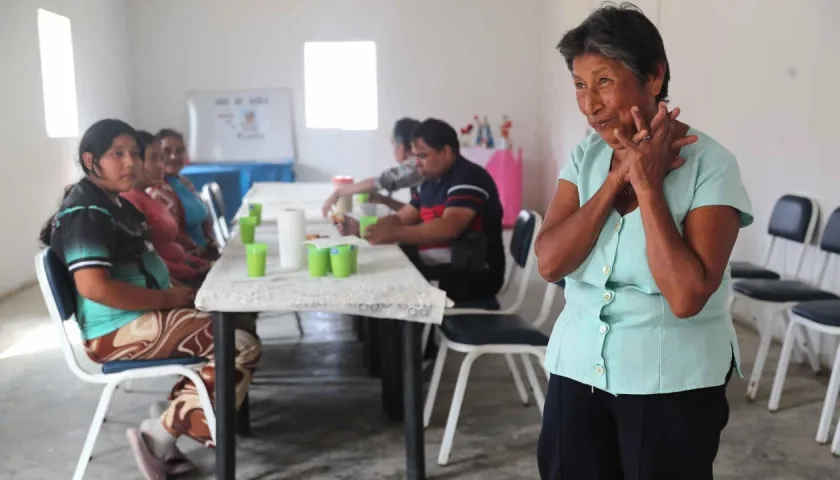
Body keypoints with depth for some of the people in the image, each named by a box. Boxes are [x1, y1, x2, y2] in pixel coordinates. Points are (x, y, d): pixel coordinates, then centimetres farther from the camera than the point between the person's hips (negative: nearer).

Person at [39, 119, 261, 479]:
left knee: (228, 322, 16)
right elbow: (93, 286, -28)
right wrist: (167, 298, -19)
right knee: (243, 347, -15)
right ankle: (158, 435, -8)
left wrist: (174, 291, 6)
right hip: (120, 330, -11)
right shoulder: (86, 212, -17)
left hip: (138, 317, 11)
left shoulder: (114, 203, 15)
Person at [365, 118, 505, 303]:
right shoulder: (429, 183, 13)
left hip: (471, 276, -9)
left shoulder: (469, 178, -14)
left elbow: (448, 228, -27)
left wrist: (393, 233, -30)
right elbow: (401, 218, 16)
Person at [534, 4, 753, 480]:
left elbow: (686, 297, -22)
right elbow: (549, 263, -11)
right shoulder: (585, 158, 1)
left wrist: (648, 186, -22)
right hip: (578, 369, 4)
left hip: (672, 382, -4)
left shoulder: (710, 165, -13)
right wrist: (618, 177, -17)